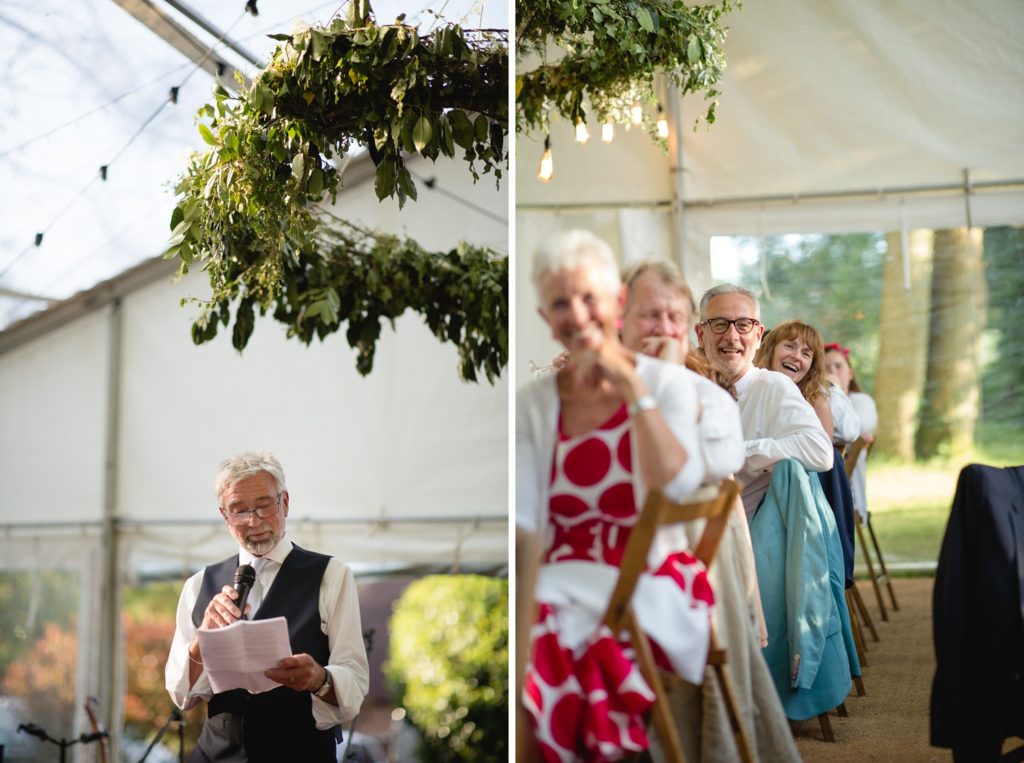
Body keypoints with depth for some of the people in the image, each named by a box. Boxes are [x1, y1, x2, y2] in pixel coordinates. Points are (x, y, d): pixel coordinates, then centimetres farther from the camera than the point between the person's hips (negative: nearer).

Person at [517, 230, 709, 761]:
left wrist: (630, 385, -14)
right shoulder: (532, 403, 9)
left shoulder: (667, 383, 4)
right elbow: (523, 522, 0)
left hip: (651, 586, -3)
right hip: (565, 583, 3)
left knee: (548, 645, -30)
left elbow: (677, 485, -13)